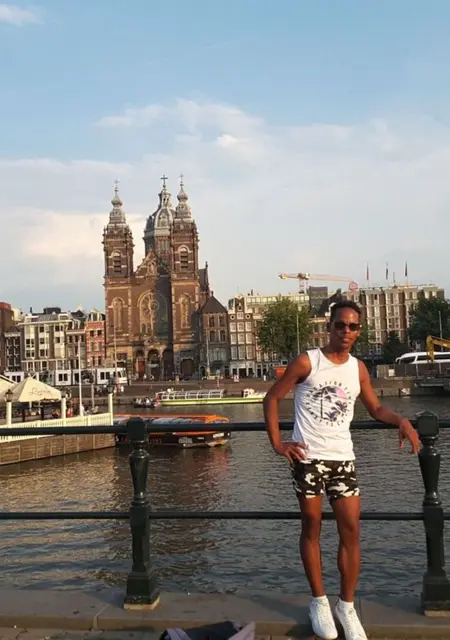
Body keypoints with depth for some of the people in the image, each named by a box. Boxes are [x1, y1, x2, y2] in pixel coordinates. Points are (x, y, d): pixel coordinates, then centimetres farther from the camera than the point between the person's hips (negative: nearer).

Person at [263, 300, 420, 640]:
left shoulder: (358, 368, 7)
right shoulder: (307, 362, -5)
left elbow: (375, 408, 15)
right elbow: (272, 398, -1)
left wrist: (401, 420, -5)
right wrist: (277, 443, -8)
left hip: (343, 458, 4)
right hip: (308, 457, -3)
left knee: (351, 530, 1)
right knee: (312, 527, 6)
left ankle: (347, 605, 15)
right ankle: (319, 602, 19)